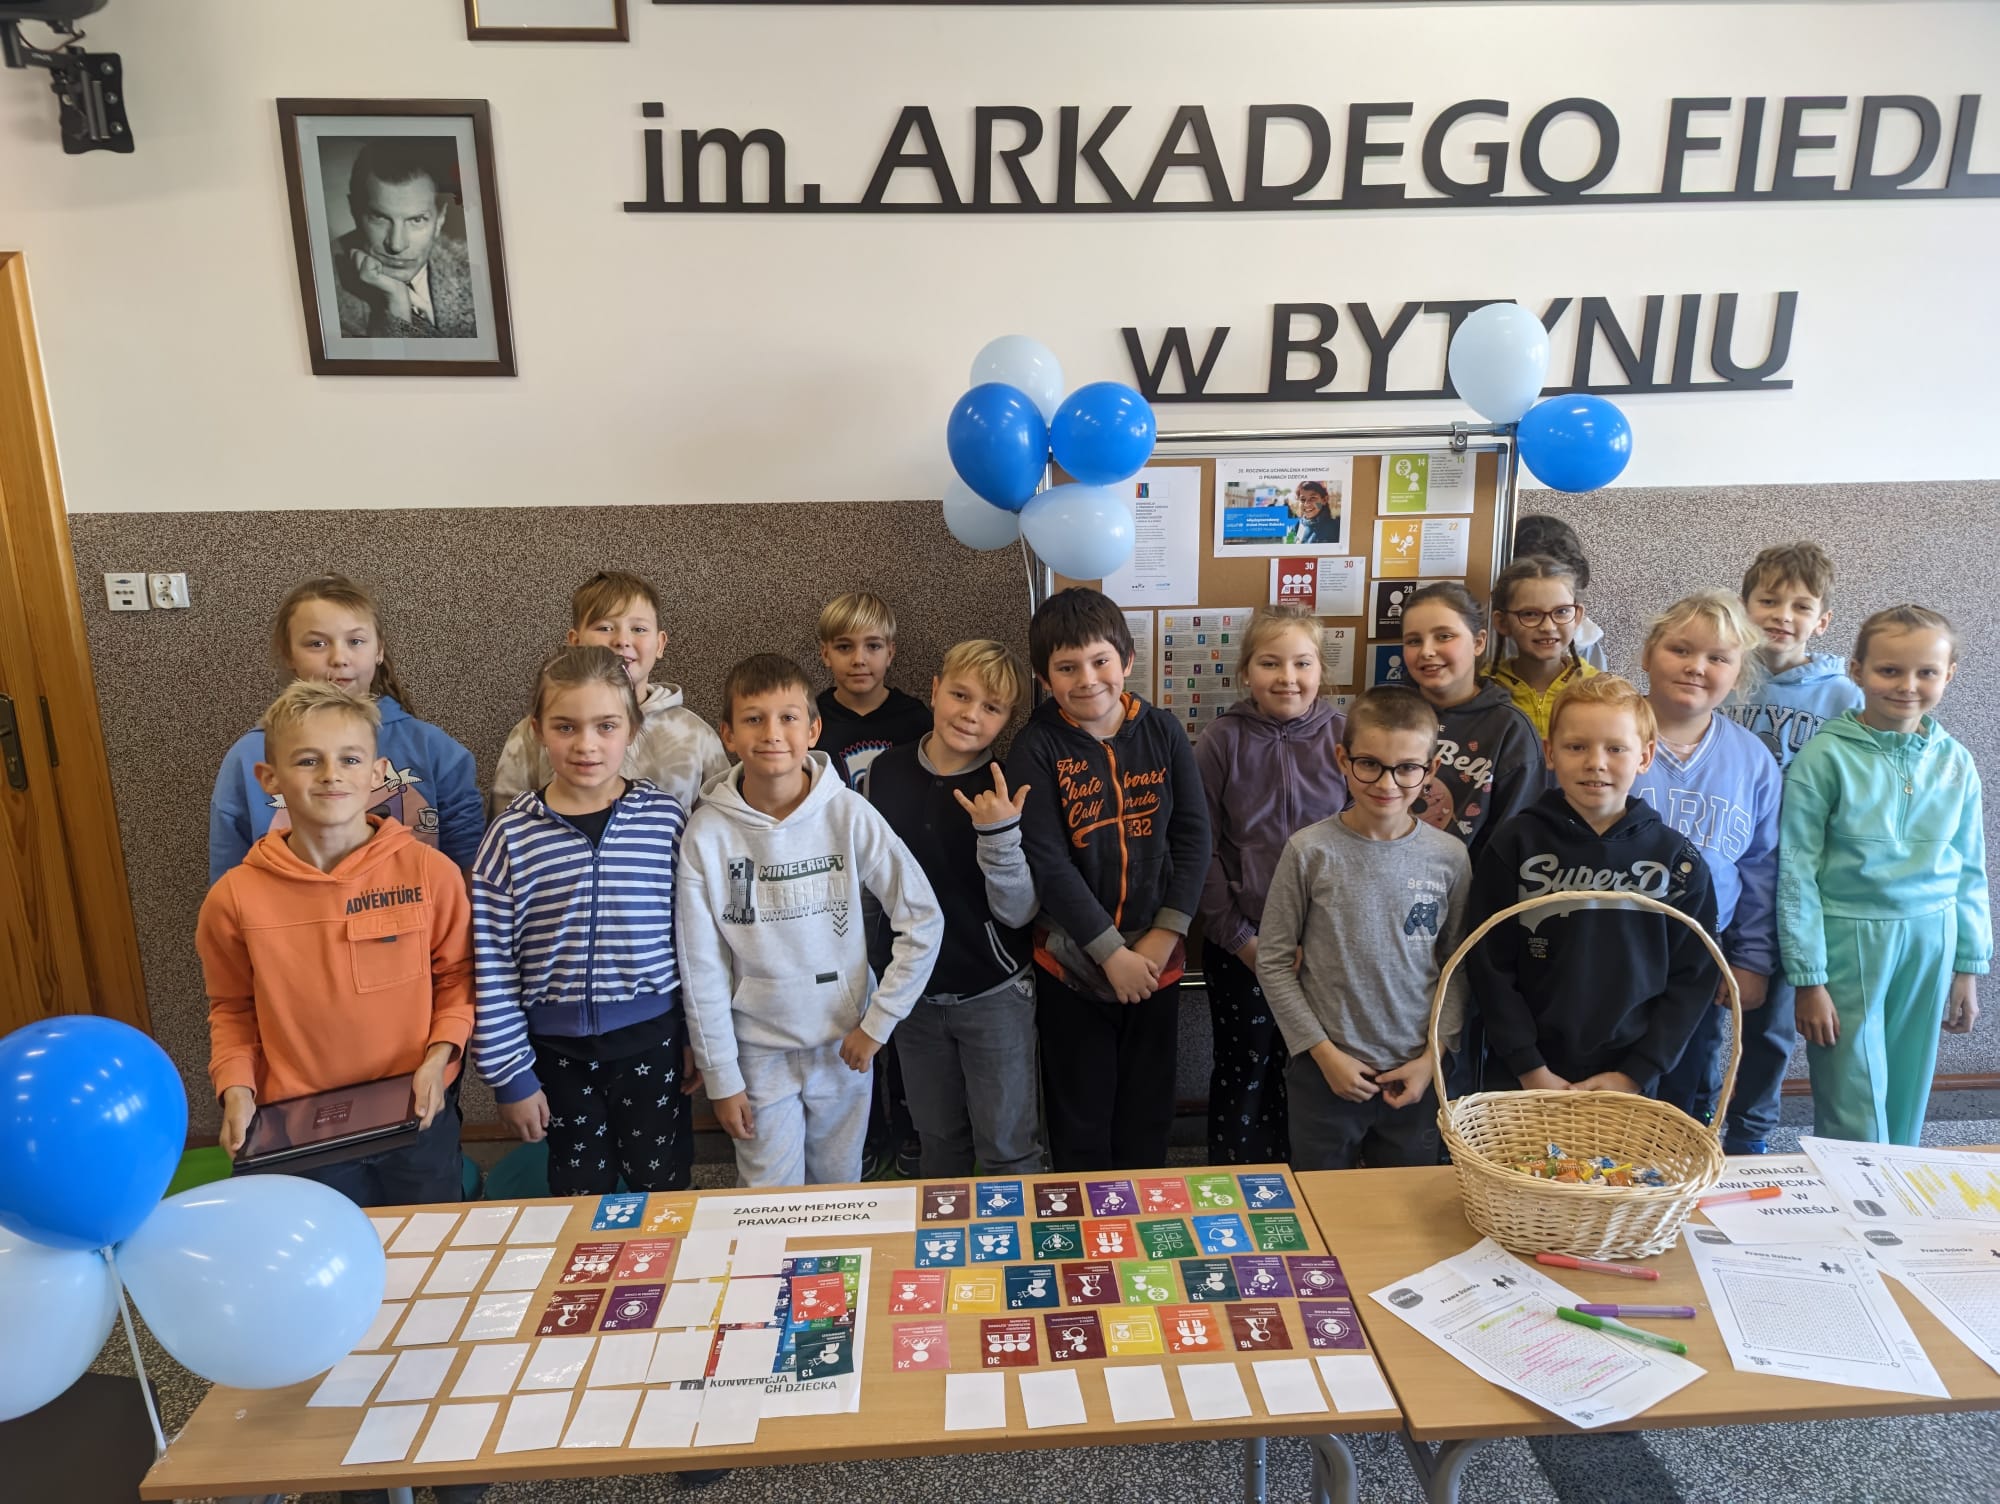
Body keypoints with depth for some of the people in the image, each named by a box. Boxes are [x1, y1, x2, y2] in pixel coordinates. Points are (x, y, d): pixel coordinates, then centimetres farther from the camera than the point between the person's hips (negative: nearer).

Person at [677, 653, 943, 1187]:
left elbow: (924, 919, -7)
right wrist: (721, 1076, -3)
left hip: (844, 1043, 1)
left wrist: (877, 1022, -7)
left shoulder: (848, 814, -13)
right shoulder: (708, 832, -12)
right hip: (760, 1051, 0)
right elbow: (702, 968, -6)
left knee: (840, 1189, 18)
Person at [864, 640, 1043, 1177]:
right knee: (939, 1141, 21)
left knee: (1007, 1146, 8)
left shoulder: (1007, 791, -14)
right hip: (912, 992, 3)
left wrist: (1000, 833, -31)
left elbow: (1018, 912, -16)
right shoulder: (884, 771, -5)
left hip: (995, 994, -3)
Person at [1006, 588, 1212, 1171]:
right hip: (1072, 962, -2)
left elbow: (1193, 837, -2)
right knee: (1080, 1123, 13)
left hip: (1156, 956, 3)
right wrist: (1113, 953, -14)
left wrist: (1162, 938, -9)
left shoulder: (1163, 732, -3)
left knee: (1147, 1119, 18)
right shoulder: (1036, 748, -11)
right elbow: (1049, 865, -15)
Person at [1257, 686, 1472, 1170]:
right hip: (1324, 1072, -1)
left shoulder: (1449, 858, -4)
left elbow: (1457, 967, 5)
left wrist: (1433, 1055, -3)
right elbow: (1273, 962, -5)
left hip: (1414, 1076, 2)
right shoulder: (1311, 851, -10)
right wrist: (1324, 1052, -7)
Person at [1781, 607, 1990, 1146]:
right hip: (1847, 939, -4)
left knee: (1906, 1101, 14)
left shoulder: (1954, 761, 4)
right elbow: (1796, 871, -9)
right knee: (1853, 1114, 3)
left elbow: (1970, 871, 12)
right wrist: (1808, 979, -10)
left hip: (1930, 940, 4)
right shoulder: (1825, 756, -10)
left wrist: (1968, 968, 11)